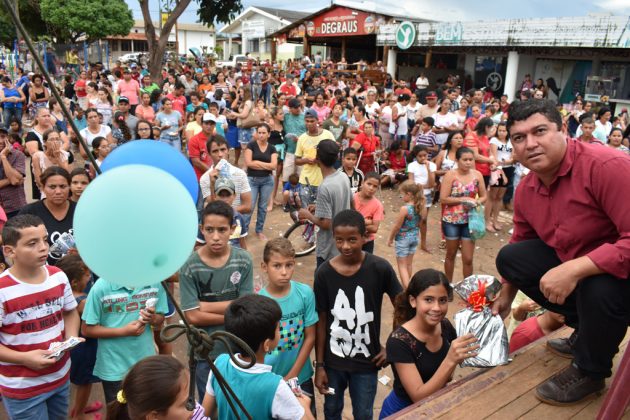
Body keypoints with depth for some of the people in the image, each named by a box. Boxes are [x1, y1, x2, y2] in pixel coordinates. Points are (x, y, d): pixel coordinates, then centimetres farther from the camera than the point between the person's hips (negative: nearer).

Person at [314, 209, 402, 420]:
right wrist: (319, 364, -2)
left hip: (366, 361, -1)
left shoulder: (380, 268, -16)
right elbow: (321, 321, -6)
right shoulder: (324, 273, -13)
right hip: (333, 360, 1)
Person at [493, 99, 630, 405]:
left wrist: (574, 269, -39)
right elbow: (520, 246, 12)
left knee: (599, 288, -37)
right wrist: (506, 296, 20)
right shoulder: (525, 191, -4)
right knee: (509, 256, -1)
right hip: (572, 263, 7)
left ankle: (589, 371, -2)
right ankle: (586, 329, 14)